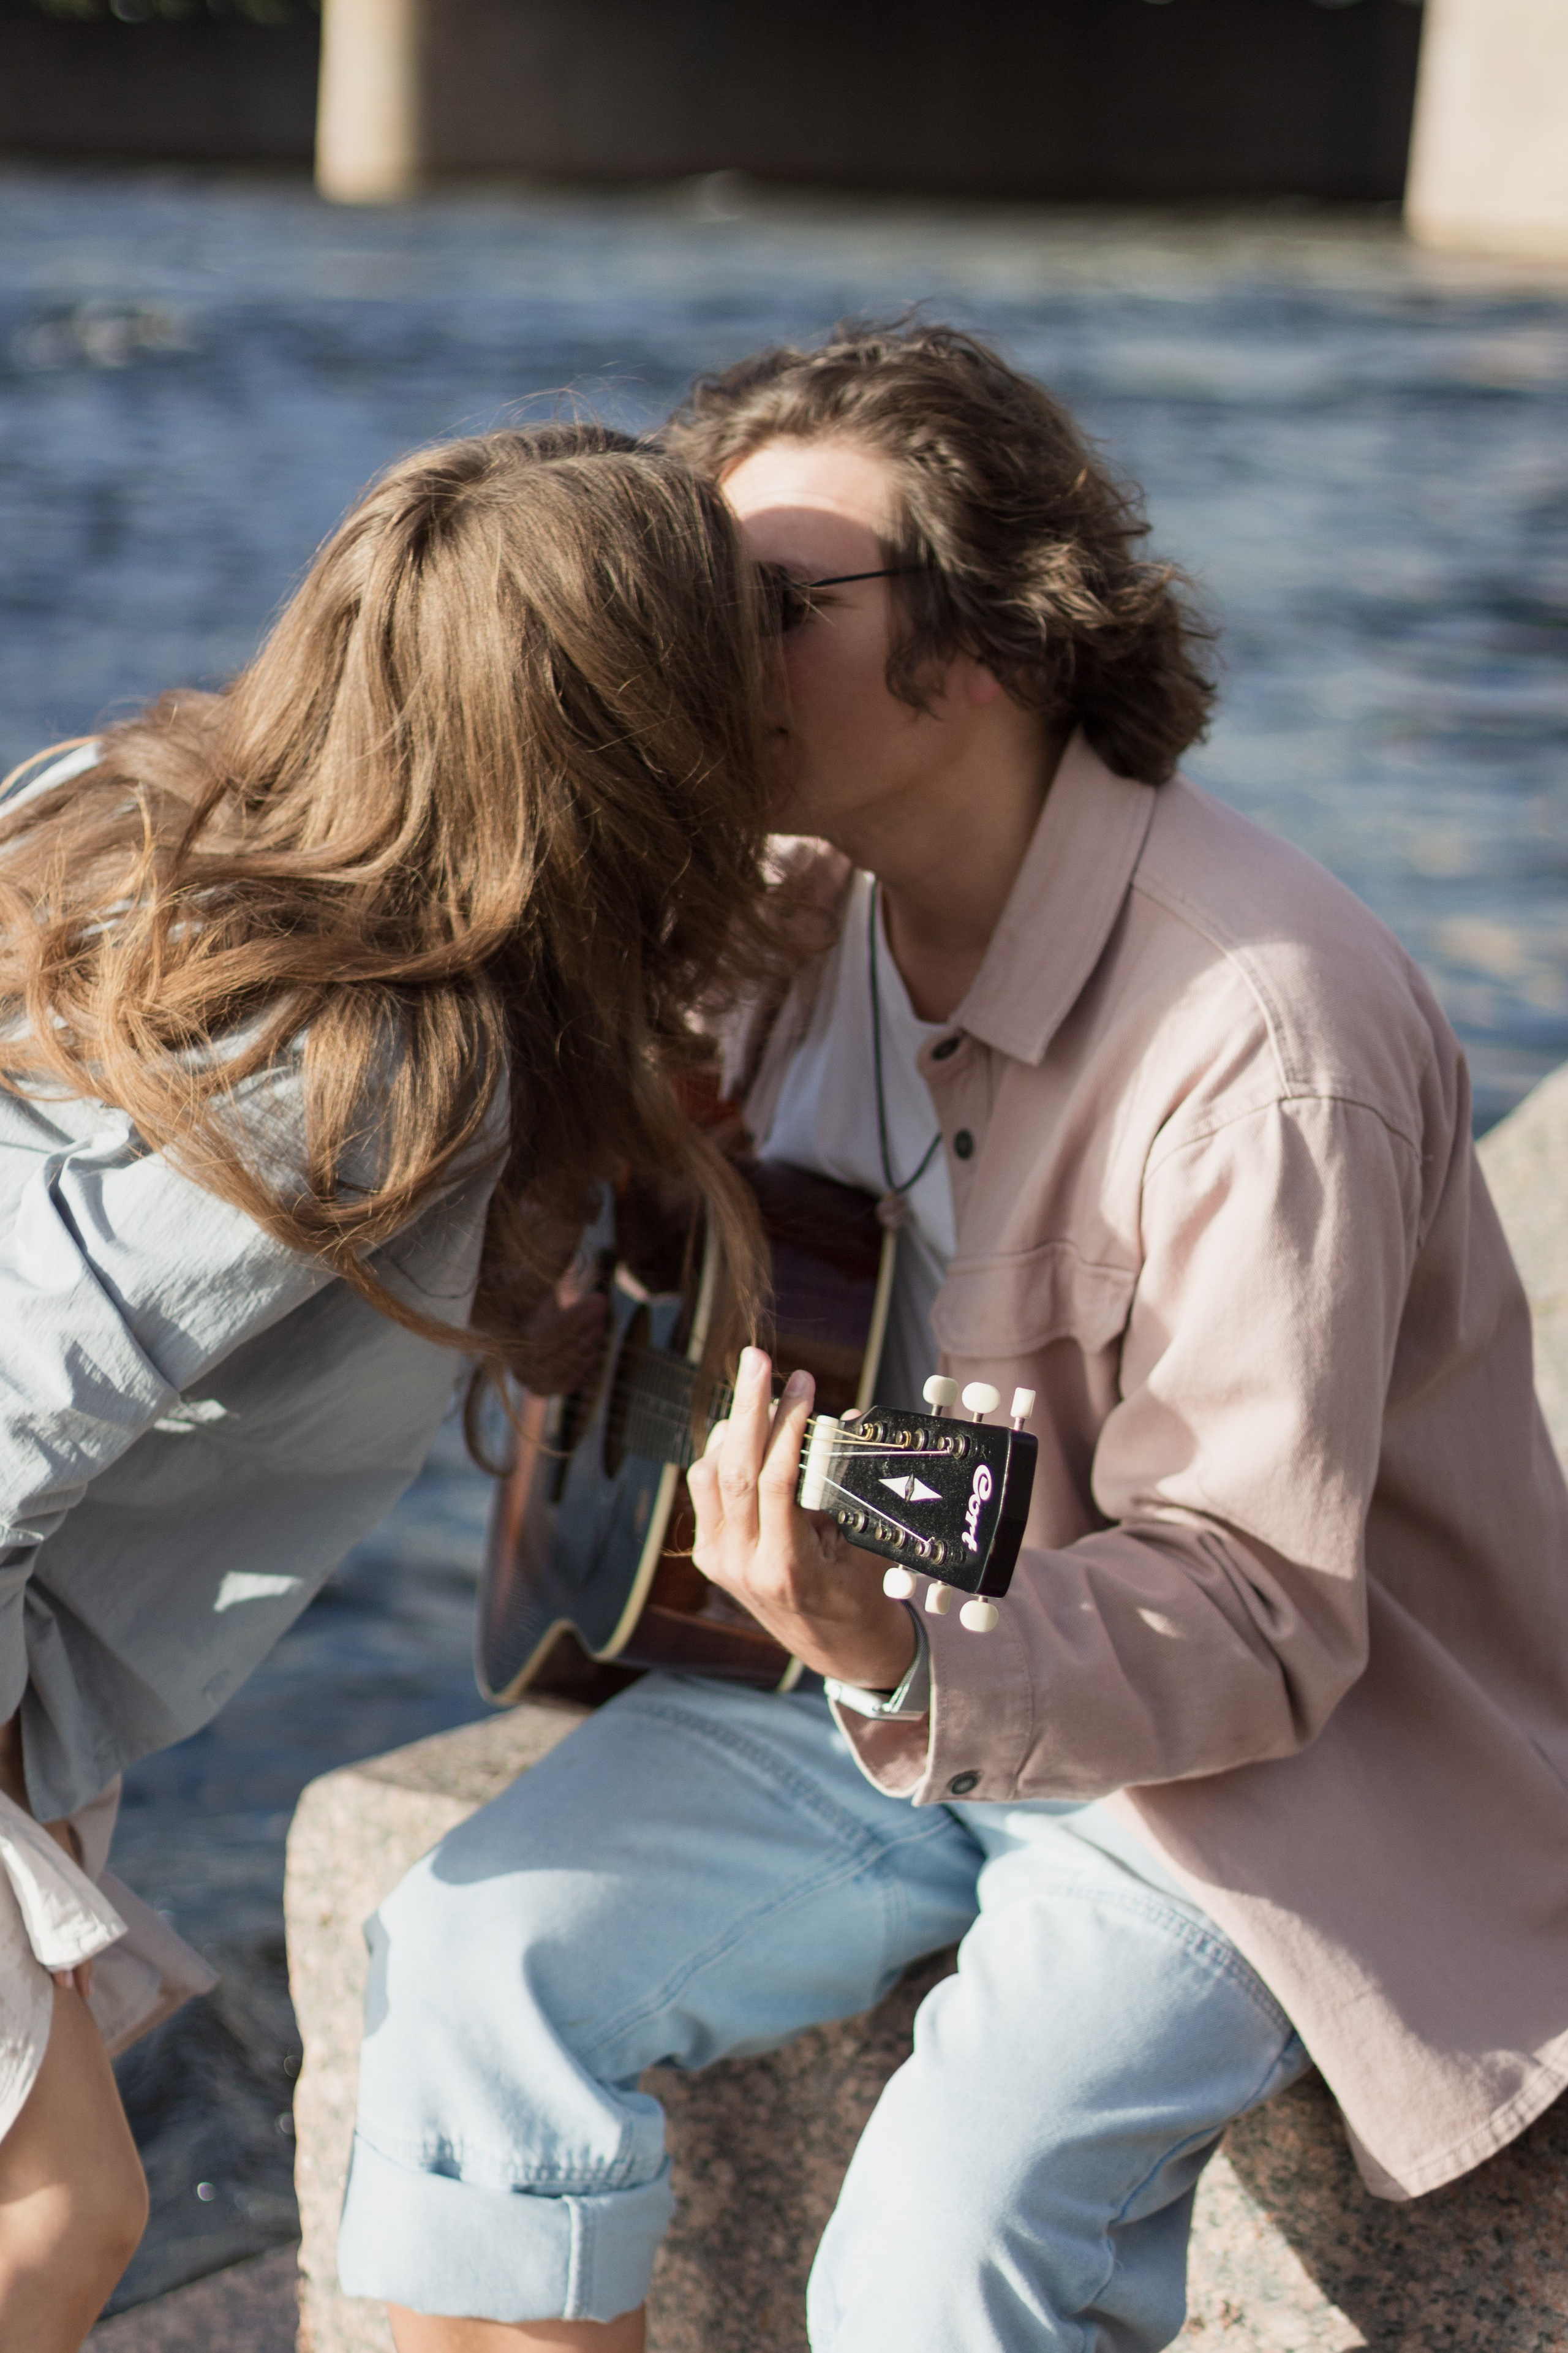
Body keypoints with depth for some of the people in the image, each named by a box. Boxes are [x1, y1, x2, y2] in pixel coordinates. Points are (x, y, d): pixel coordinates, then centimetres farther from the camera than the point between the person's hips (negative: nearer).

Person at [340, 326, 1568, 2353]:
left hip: (1269, 1768, -6)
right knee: (476, 1957, -10)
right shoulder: (799, 905, -3)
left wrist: (900, 1663, -43)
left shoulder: (1260, 1043, -28)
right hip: (904, 1672, 7)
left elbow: (1253, 1616, -27)